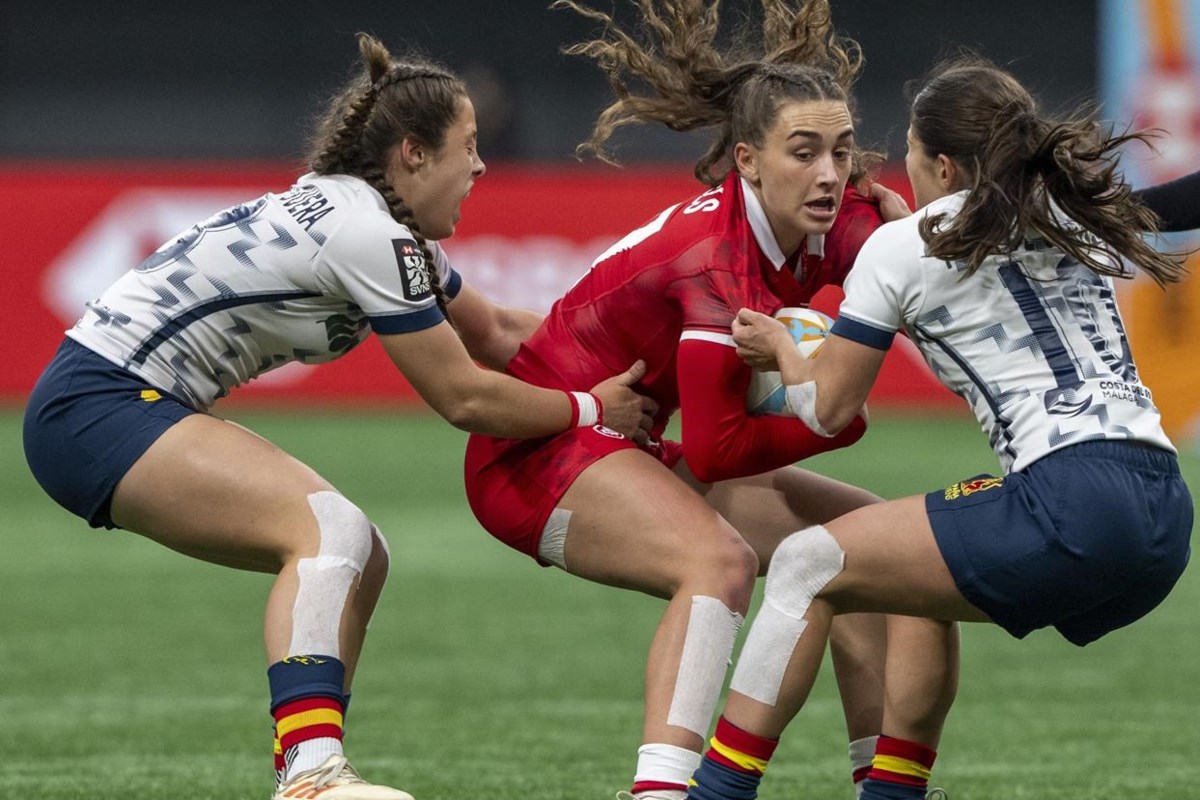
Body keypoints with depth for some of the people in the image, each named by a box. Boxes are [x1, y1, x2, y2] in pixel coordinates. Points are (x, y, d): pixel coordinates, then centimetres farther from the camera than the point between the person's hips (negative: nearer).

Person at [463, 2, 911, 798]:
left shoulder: (833, 227, -6)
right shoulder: (720, 254, -28)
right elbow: (715, 447, -25)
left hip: (620, 446, 9)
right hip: (538, 452, -9)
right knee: (719, 557, -35)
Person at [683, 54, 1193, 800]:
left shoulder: (901, 248, 4)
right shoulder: (1076, 219, 21)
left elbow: (829, 408, 13)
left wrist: (780, 348, 33)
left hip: (1074, 507, -8)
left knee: (808, 565, 4)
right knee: (916, 578, 29)